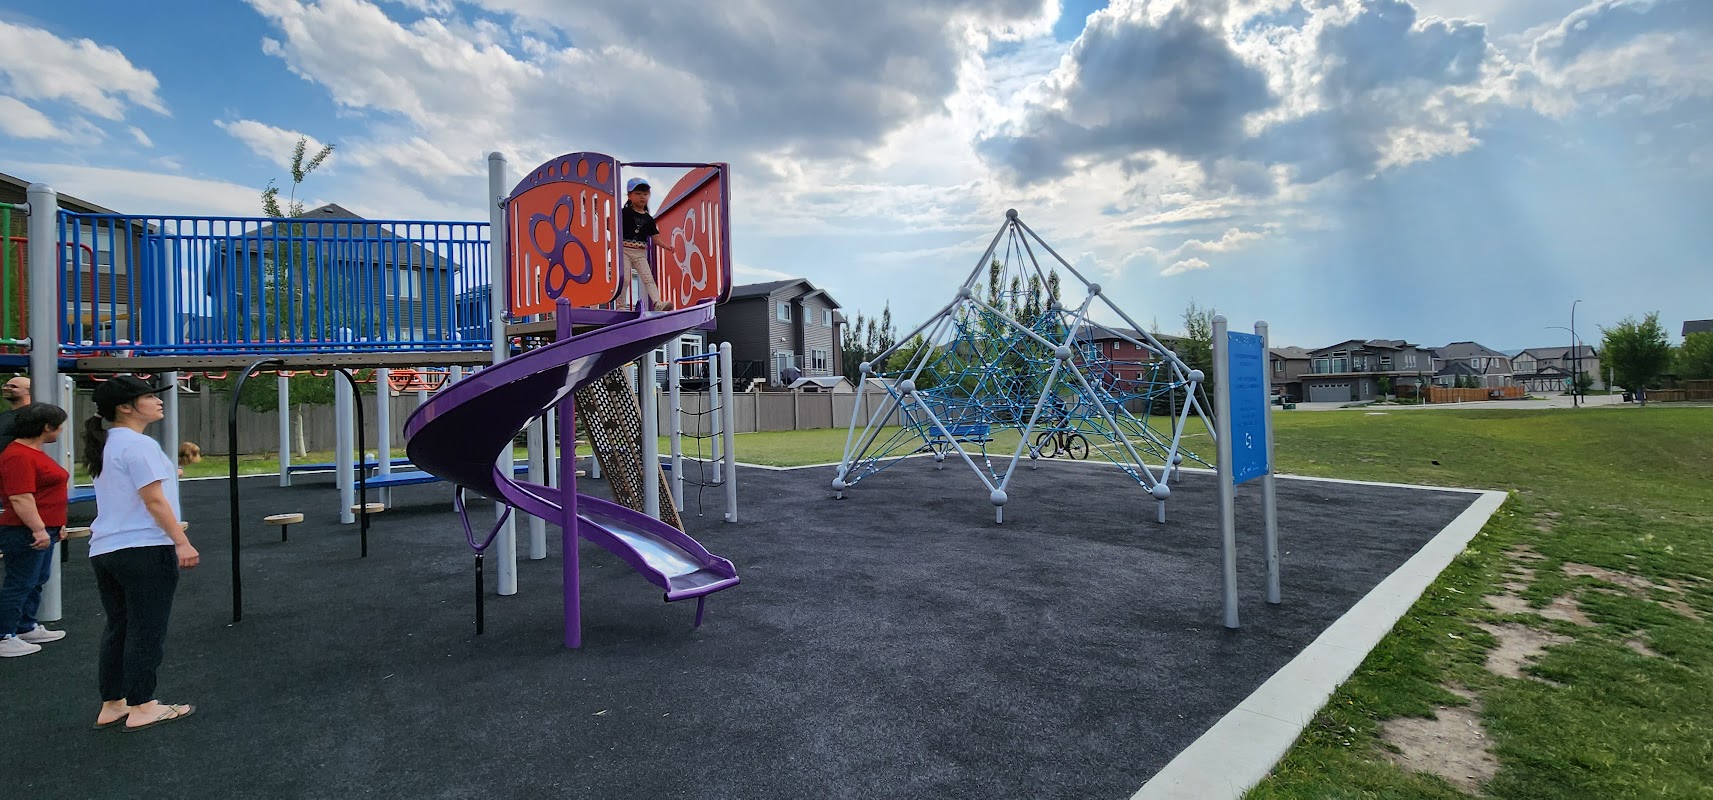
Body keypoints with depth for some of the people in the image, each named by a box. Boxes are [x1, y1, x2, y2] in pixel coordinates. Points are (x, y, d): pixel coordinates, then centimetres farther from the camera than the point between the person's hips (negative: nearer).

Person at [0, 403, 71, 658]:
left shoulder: (34, 452, 15)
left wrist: (56, 525, 25)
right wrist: (38, 529, -25)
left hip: (43, 529, 10)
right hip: (26, 532, -10)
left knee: (37, 581, 17)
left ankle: (26, 628, 27)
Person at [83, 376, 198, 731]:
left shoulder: (105, 445, 13)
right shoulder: (139, 445, -15)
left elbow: (123, 497, 20)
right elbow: (154, 501, -19)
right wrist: (182, 542, -18)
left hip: (104, 550, 9)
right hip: (144, 549, -9)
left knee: (118, 628, 16)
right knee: (147, 631, 0)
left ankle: (111, 705, 23)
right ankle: (141, 708, 8)